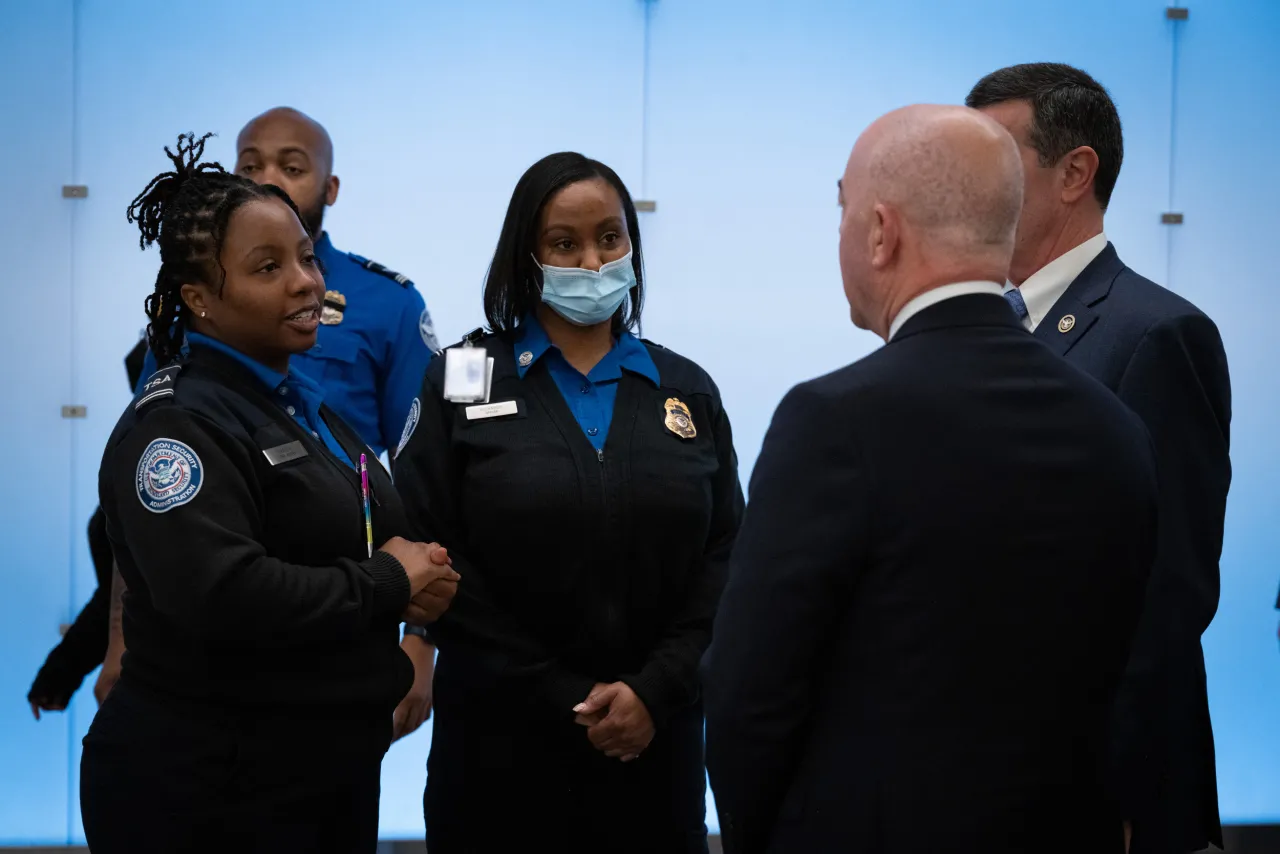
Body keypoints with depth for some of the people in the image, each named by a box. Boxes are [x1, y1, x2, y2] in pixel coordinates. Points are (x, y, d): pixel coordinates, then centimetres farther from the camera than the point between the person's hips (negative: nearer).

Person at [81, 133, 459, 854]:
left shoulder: (305, 408, 14)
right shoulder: (178, 424, -16)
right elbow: (220, 594, -30)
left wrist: (413, 567, -2)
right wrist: (390, 584, -18)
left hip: (334, 768, 9)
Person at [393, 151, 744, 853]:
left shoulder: (688, 392, 8)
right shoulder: (461, 382, 1)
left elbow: (723, 554, 4)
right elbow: (434, 559, -6)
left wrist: (654, 689, -10)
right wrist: (563, 699, -10)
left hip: (653, 739, 2)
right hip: (499, 742, -2)